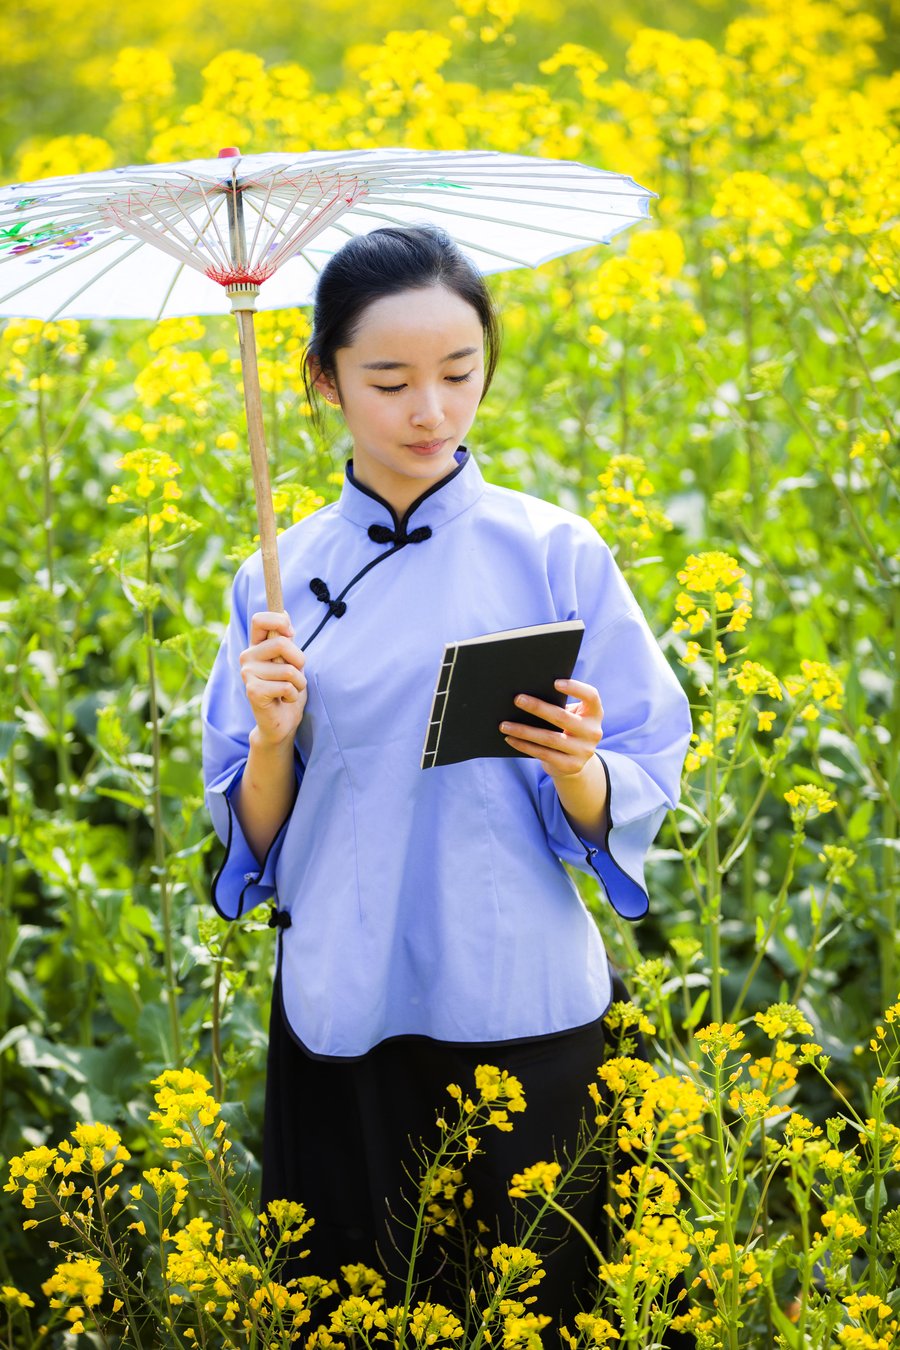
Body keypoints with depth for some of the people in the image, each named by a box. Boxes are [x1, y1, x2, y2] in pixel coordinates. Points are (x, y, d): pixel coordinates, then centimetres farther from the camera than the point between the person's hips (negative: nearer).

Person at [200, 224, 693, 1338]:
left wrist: (578, 766, -20)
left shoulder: (558, 556, -2)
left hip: (524, 1017, -1)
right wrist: (271, 739, -14)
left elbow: (639, 799, 0)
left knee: (535, 1296, 5)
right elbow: (254, 840, 5)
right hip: (346, 1023, 1)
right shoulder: (282, 580, 3)